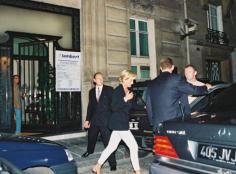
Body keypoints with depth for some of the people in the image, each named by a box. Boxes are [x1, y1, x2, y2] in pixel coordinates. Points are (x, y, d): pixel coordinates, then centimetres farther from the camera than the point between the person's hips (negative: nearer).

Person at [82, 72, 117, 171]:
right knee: (91, 137, 21)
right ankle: (89, 151, 52)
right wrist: (87, 120, 12)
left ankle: (112, 163, 3)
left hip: (105, 119, -4)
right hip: (94, 119, 5)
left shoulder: (109, 89, 0)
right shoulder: (91, 91, 12)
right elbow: (90, 106, 14)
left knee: (108, 141, -6)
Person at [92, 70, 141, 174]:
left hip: (121, 123, 9)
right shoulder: (118, 90, -13)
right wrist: (125, 99, -26)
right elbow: (114, 107, -19)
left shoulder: (128, 91, 13)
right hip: (119, 123, -9)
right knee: (133, 147, -4)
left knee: (112, 147, 15)